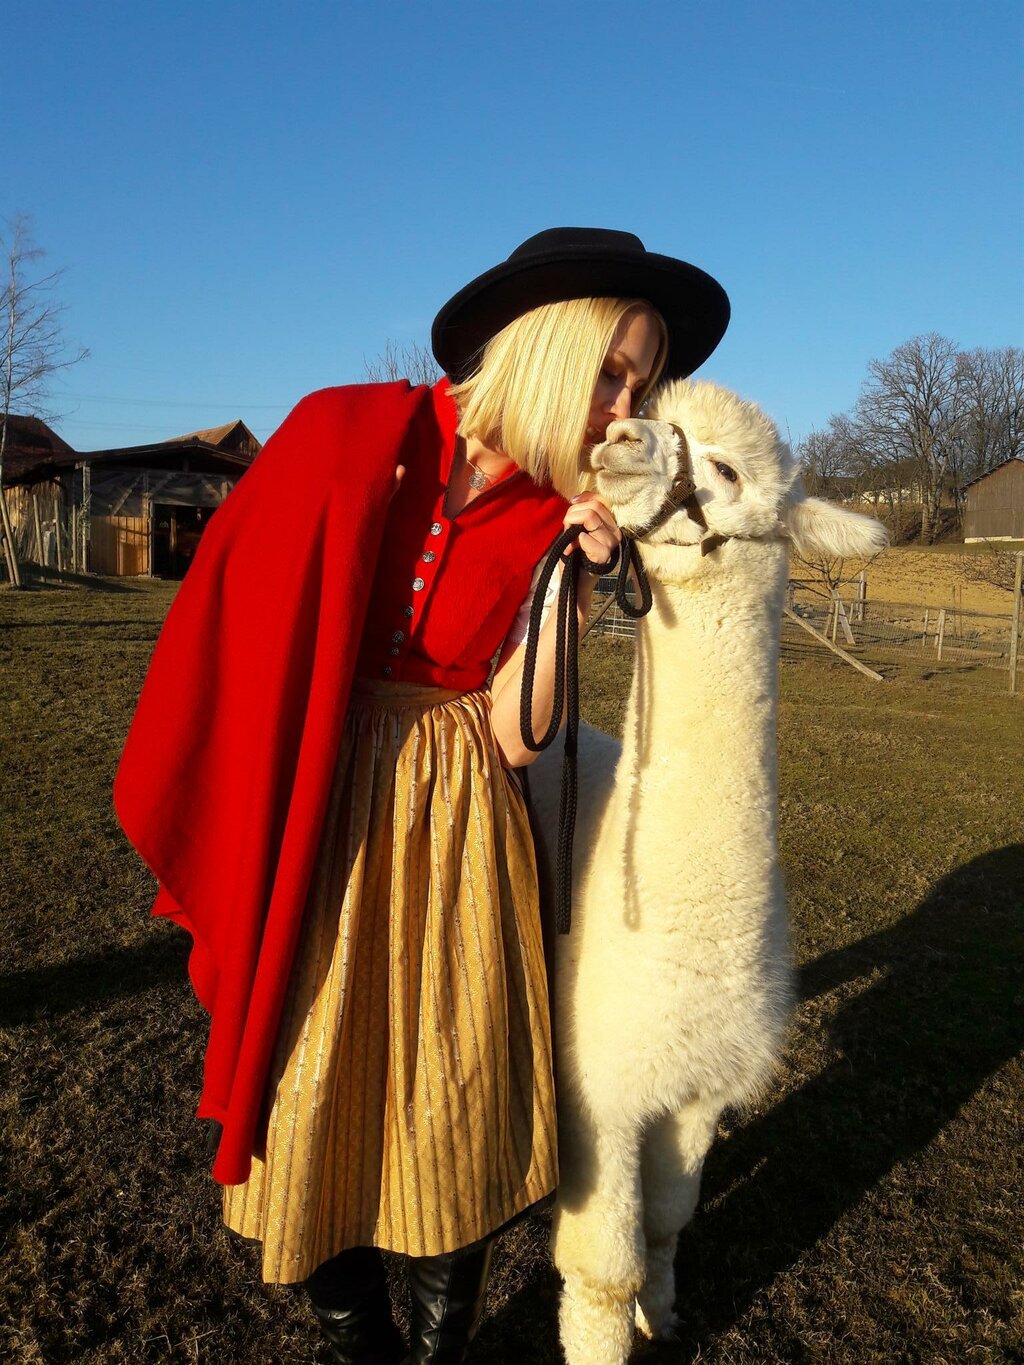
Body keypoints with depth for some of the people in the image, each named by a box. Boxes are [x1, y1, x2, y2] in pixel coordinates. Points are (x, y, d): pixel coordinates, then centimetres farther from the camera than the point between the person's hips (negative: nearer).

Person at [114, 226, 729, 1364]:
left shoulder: (556, 514, -1)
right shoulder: (342, 432, -8)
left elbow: (515, 733, -8)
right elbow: (231, 610, -2)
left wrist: (572, 577, -15)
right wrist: (208, 838, 1)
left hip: (459, 832, 2)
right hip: (308, 820, -1)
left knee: (456, 1106, 9)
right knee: (314, 1099, 10)